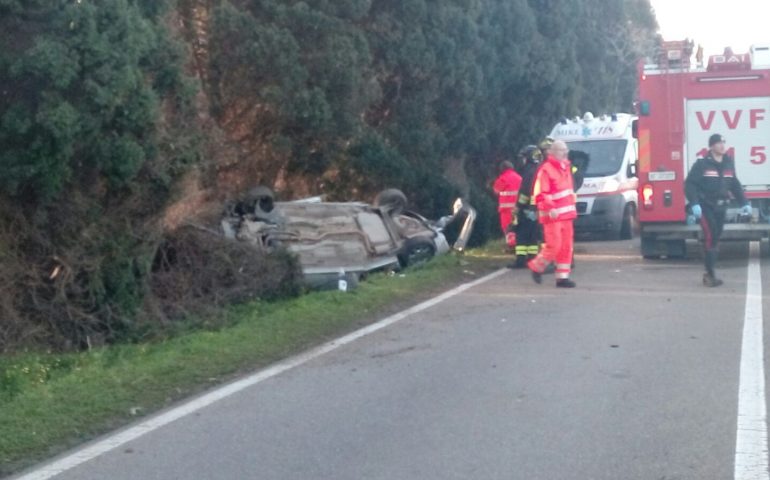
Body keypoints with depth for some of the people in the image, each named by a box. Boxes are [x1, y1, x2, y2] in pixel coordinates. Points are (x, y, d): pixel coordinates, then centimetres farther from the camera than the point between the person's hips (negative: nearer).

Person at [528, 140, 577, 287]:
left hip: (566, 214, 8)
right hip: (552, 216, -8)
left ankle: (562, 277, 11)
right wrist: (550, 208, -28)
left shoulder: (565, 167, 15)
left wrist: (572, 206, 25)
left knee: (566, 247, 6)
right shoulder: (545, 170, -13)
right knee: (553, 246, -10)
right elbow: (539, 194, -18)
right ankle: (537, 267, 13)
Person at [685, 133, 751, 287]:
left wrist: (744, 203, 14)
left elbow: (735, 185, 19)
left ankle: (709, 273, 20)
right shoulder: (702, 164, -10)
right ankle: (711, 274, -10)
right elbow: (690, 184, -12)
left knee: (716, 239, 10)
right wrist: (694, 204, -21)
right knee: (710, 237, -14)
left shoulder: (729, 163, 9)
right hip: (706, 206, -6)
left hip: (721, 206, 6)